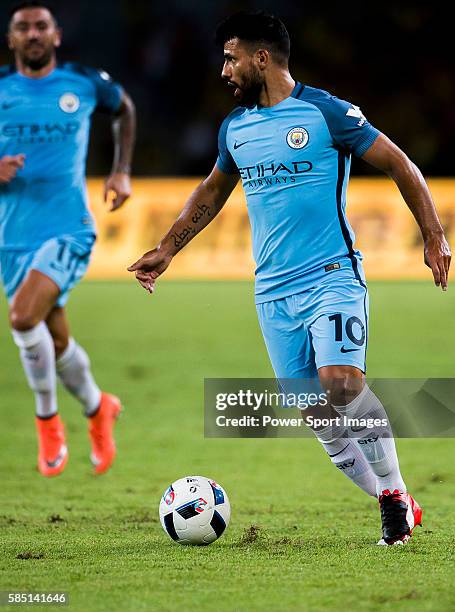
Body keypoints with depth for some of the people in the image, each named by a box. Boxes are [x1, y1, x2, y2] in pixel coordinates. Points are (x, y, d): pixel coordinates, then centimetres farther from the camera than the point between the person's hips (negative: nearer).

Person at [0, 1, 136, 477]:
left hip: (69, 230, -3)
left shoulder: (85, 83, -1)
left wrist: (121, 170, 12)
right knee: (55, 341, 11)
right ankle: (98, 410, 40)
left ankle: (47, 419, -4)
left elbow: (123, 107, 22)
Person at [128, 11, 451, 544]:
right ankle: (391, 508, 10)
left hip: (332, 276, -5)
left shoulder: (325, 112, -6)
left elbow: (399, 166, -1)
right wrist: (167, 250, 27)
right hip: (273, 292, 5)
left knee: (340, 383, -25)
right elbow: (212, 192, 30)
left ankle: (395, 492, -8)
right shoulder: (234, 127, 12)